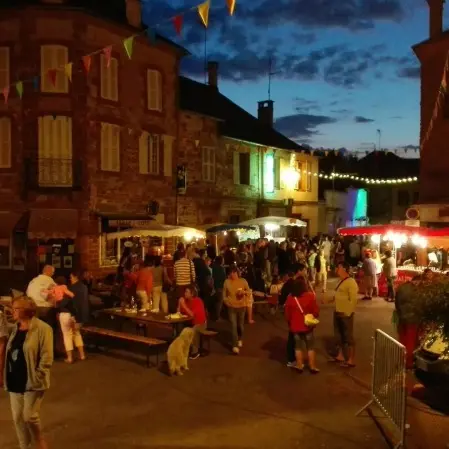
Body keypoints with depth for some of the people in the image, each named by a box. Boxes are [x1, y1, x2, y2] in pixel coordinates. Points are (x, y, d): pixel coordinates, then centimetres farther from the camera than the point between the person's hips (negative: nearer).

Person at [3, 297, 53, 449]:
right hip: (15, 382, 7)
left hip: (31, 382, -7)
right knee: (18, 418, 12)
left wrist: (37, 378, -17)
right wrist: (7, 377, 8)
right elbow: (9, 354, 15)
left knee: (29, 417, -2)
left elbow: (46, 358, -16)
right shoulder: (16, 328, 9)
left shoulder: (42, 328, -15)